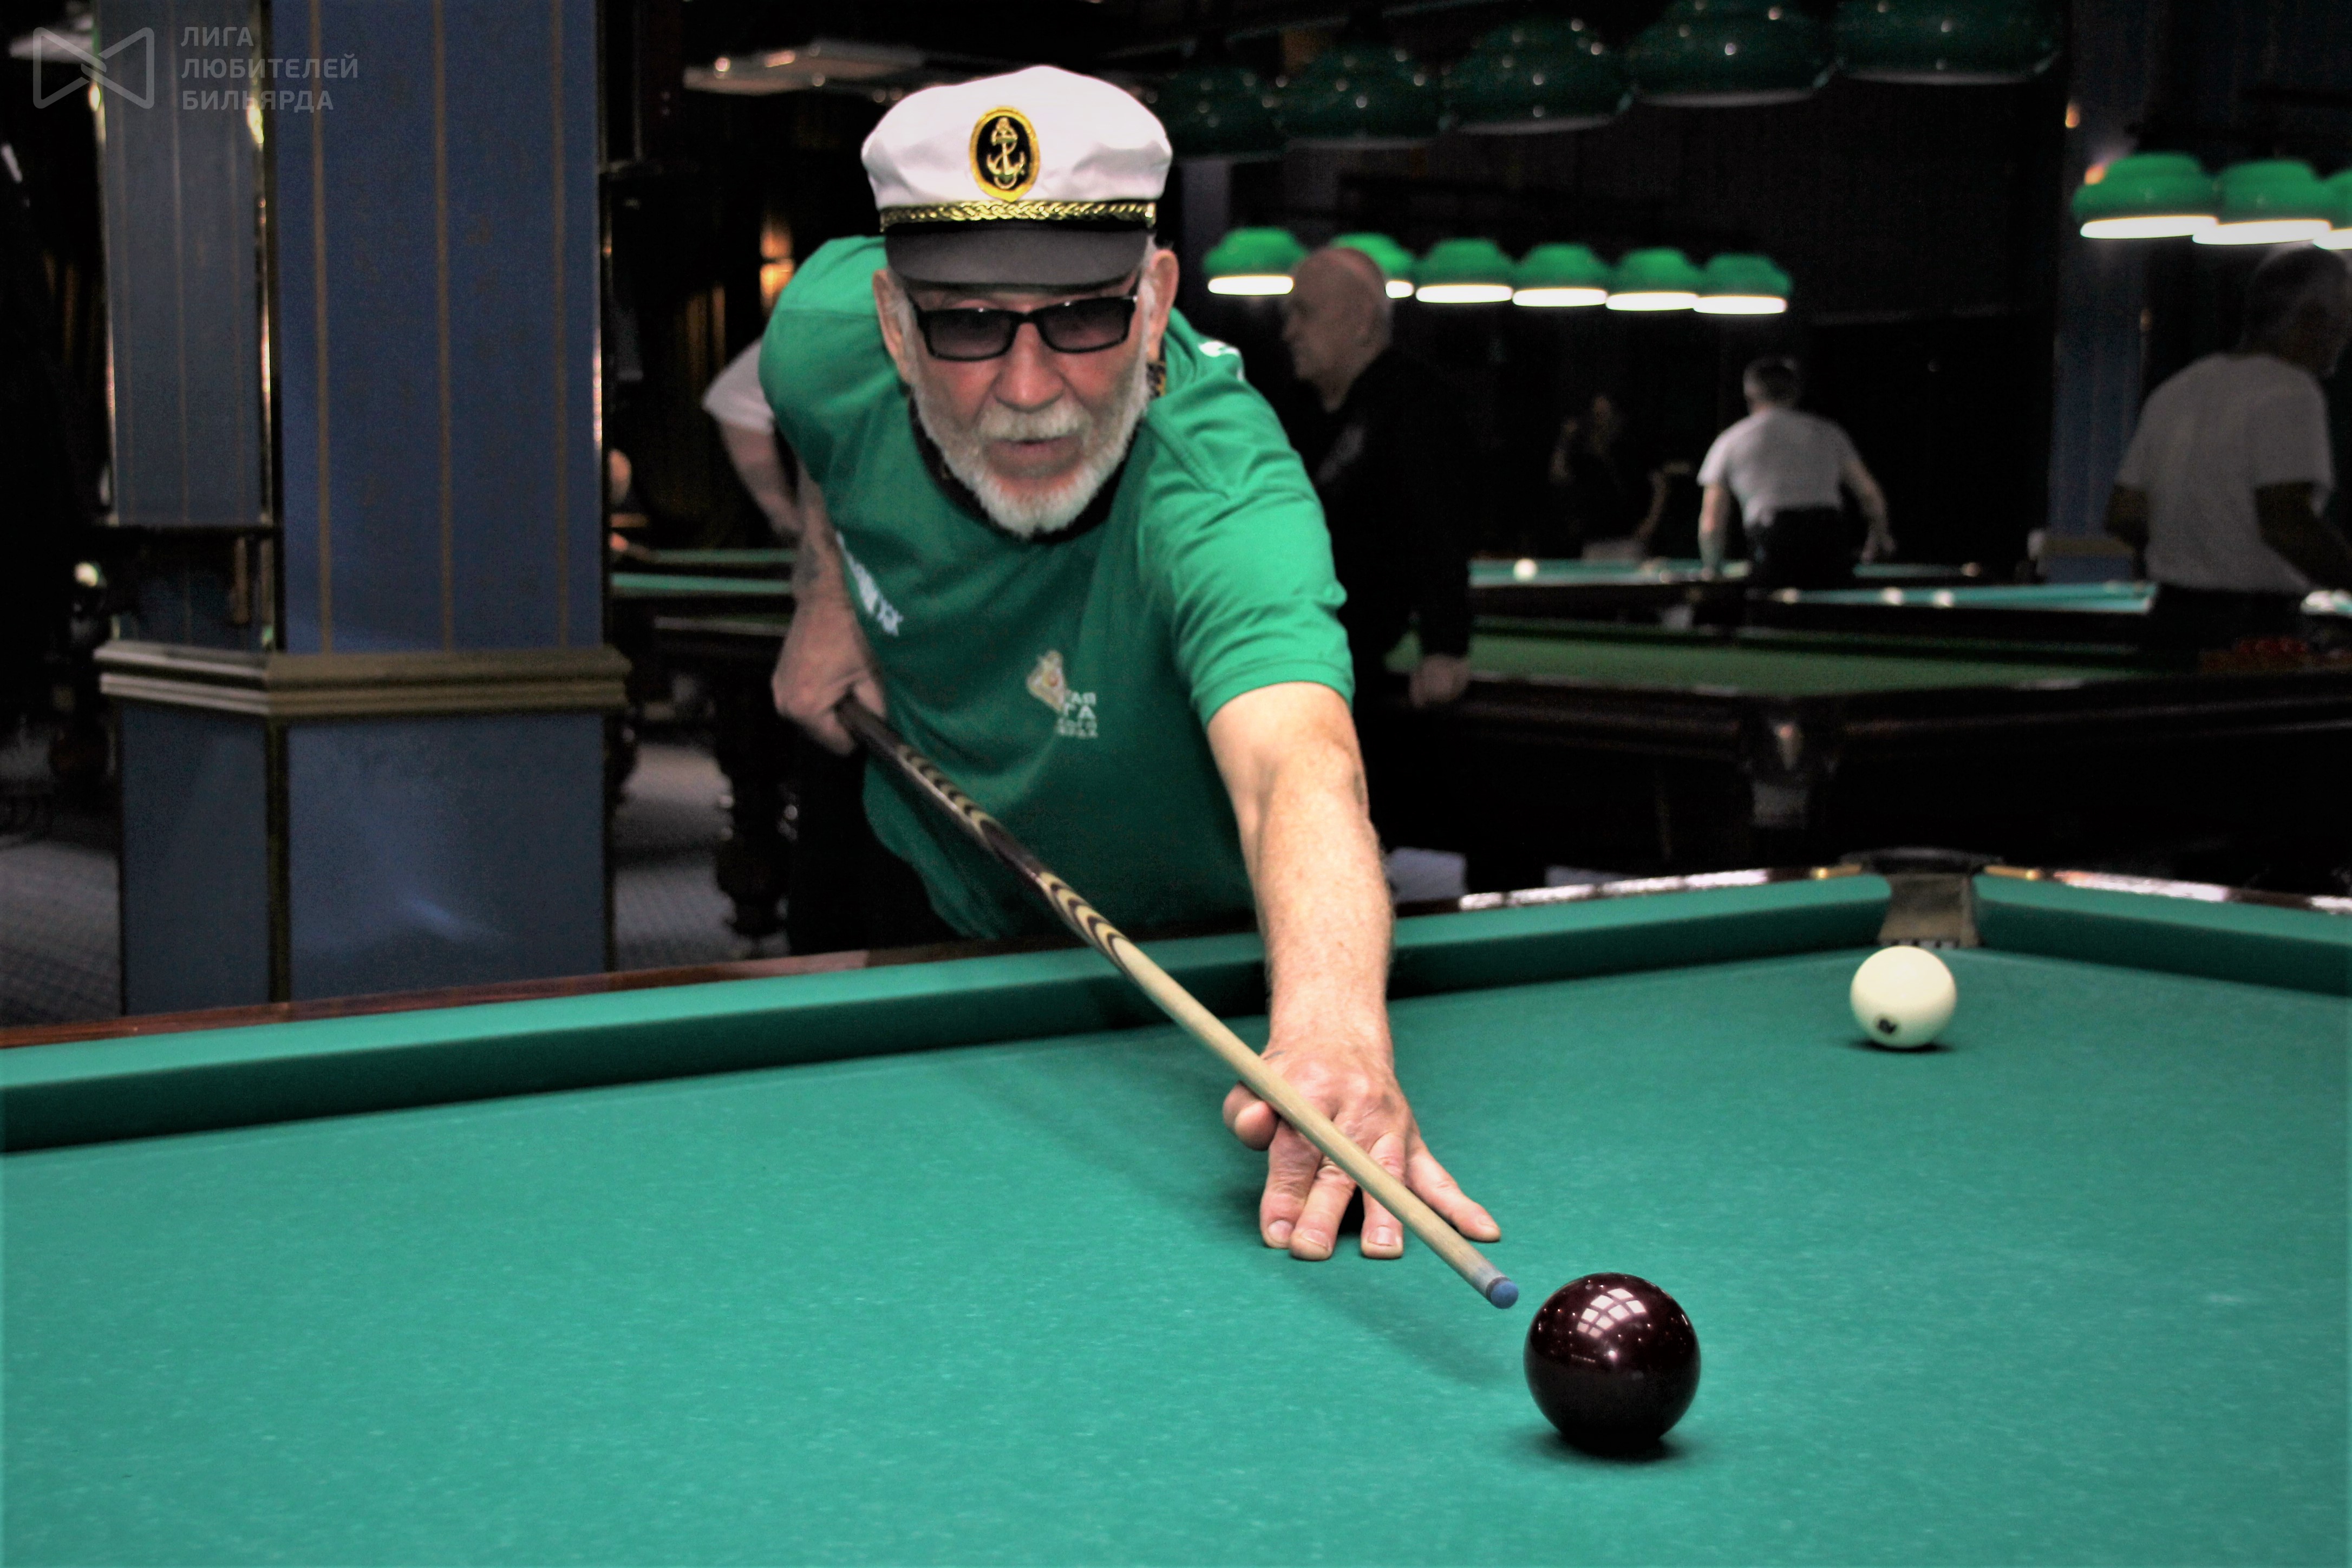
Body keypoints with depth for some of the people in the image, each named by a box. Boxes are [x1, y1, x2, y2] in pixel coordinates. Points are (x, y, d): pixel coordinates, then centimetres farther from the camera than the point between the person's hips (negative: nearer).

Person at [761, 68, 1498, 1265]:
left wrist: (1333, 1024, -83)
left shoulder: (1224, 499, -45)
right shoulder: (828, 331, -26)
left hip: (1185, 951, -4)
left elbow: (1298, 767, -65)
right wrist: (826, 590, -7)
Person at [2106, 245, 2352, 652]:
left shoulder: (2175, 391, 15)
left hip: (2169, 618, 8)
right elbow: (2286, 524, -21)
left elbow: (2122, 517, 16)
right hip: (2256, 631, -8)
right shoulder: (2289, 394, -10)